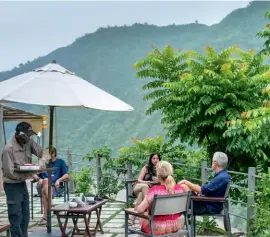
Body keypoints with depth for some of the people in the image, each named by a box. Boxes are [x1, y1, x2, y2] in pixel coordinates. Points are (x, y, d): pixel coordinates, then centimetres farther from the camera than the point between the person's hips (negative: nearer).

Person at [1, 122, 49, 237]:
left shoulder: (29, 143, -4)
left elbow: (45, 153, 2)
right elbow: (10, 172, -23)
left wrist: (41, 162, -21)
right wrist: (30, 173, -23)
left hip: (23, 183, 7)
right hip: (12, 185, -7)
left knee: (25, 216, 15)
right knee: (16, 218, -3)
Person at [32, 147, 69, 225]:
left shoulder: (60, 162, 18)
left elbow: (66, 176, 7)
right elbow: (34, 175, 14)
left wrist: (58, 180, -12)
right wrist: (38, 179, -9)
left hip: (55, 186, -2)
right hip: (42, 186, 2)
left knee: (44, 191, -34)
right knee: (45, 181, -34)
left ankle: (45, 216, -31)